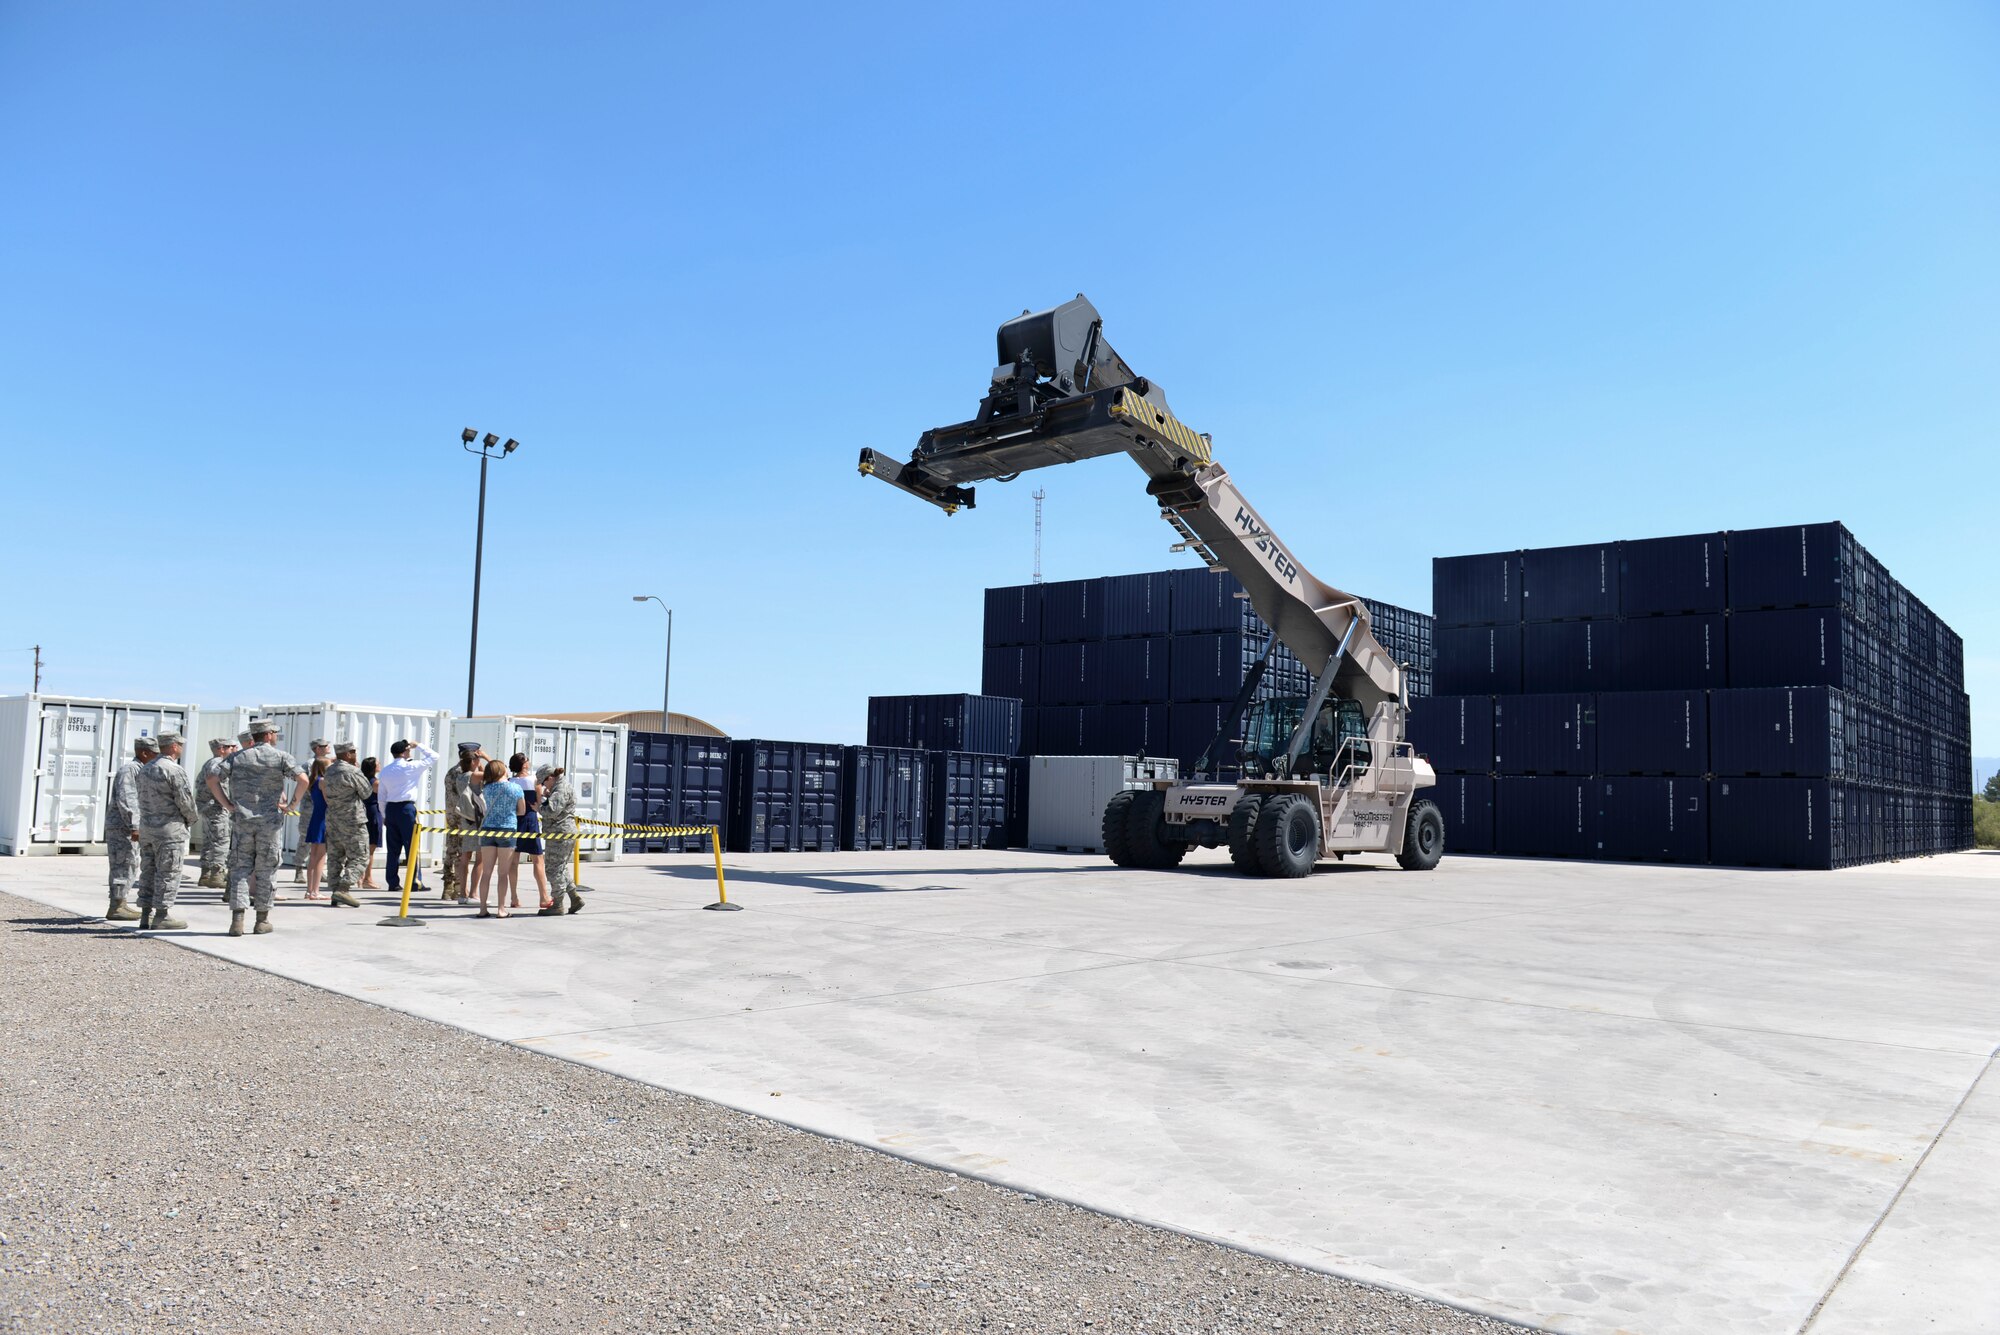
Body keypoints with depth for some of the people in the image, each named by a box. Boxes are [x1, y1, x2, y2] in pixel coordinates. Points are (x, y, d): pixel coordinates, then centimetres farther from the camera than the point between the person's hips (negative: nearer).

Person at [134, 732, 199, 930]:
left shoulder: (145, 770, 13)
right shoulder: (175, 771, -15)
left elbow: (141, 798, 14)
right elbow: (186, 801, -15)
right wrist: (191, 820, 2)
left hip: (146, 827, 8)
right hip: (169, 828, -8)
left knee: (148, 871, 11)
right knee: (168, 873, -3)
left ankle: (146, 915, 14)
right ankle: (162, 915, -2)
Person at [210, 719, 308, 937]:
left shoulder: (237, 757, 8)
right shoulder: (282, 757, -3)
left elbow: (212, 780, 2)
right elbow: (303, 779, -17)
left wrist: (227, 804, 4)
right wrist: (293, 804, -6)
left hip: (241, 820, 2)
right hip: (270, 821, -2)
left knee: (241, 868, 7)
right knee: (266, 869, 6)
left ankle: (237, 920, 0)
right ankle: (262, 920, 12)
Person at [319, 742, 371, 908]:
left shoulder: (329, 771, 9)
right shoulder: (352, 771, -15)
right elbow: (367, 792, -6)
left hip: (332, 819, 8)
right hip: (352, 821, -7)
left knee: (335, 858, 10)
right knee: (359, 857, -2)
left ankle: (335, 891, 9)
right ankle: (343, 889, -14)